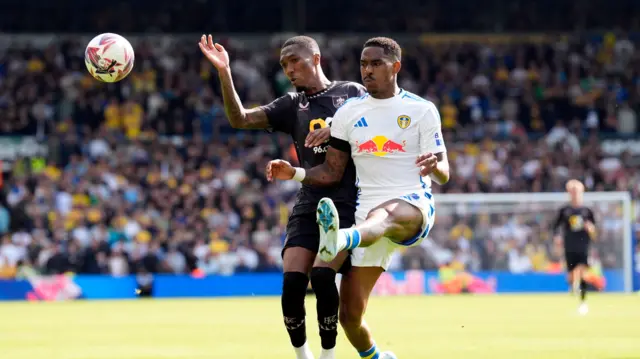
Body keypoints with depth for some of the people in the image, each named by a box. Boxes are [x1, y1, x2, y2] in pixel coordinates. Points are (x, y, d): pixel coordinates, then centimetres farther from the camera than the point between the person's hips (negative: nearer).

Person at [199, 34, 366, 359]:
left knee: (322, 275, -23)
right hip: (309, 204, 4)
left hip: (348, 203, -4)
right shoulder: (292, 106, 14)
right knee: (292, 283, -13)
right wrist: (224, 73, -10)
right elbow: (240, 119, 4)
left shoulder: (351, 93, 7)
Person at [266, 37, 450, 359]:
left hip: (414, 206, -4)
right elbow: (332, 172, 13)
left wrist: (435, 165, -26)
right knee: (350, 314, -4)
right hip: (368, 216, 4)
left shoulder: (422, 110, 4)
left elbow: (443, 175, -1)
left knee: (384, 216, -44)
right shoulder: (348, 113, 13)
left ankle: (339, 241, -76)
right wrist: (294, 173, -5)